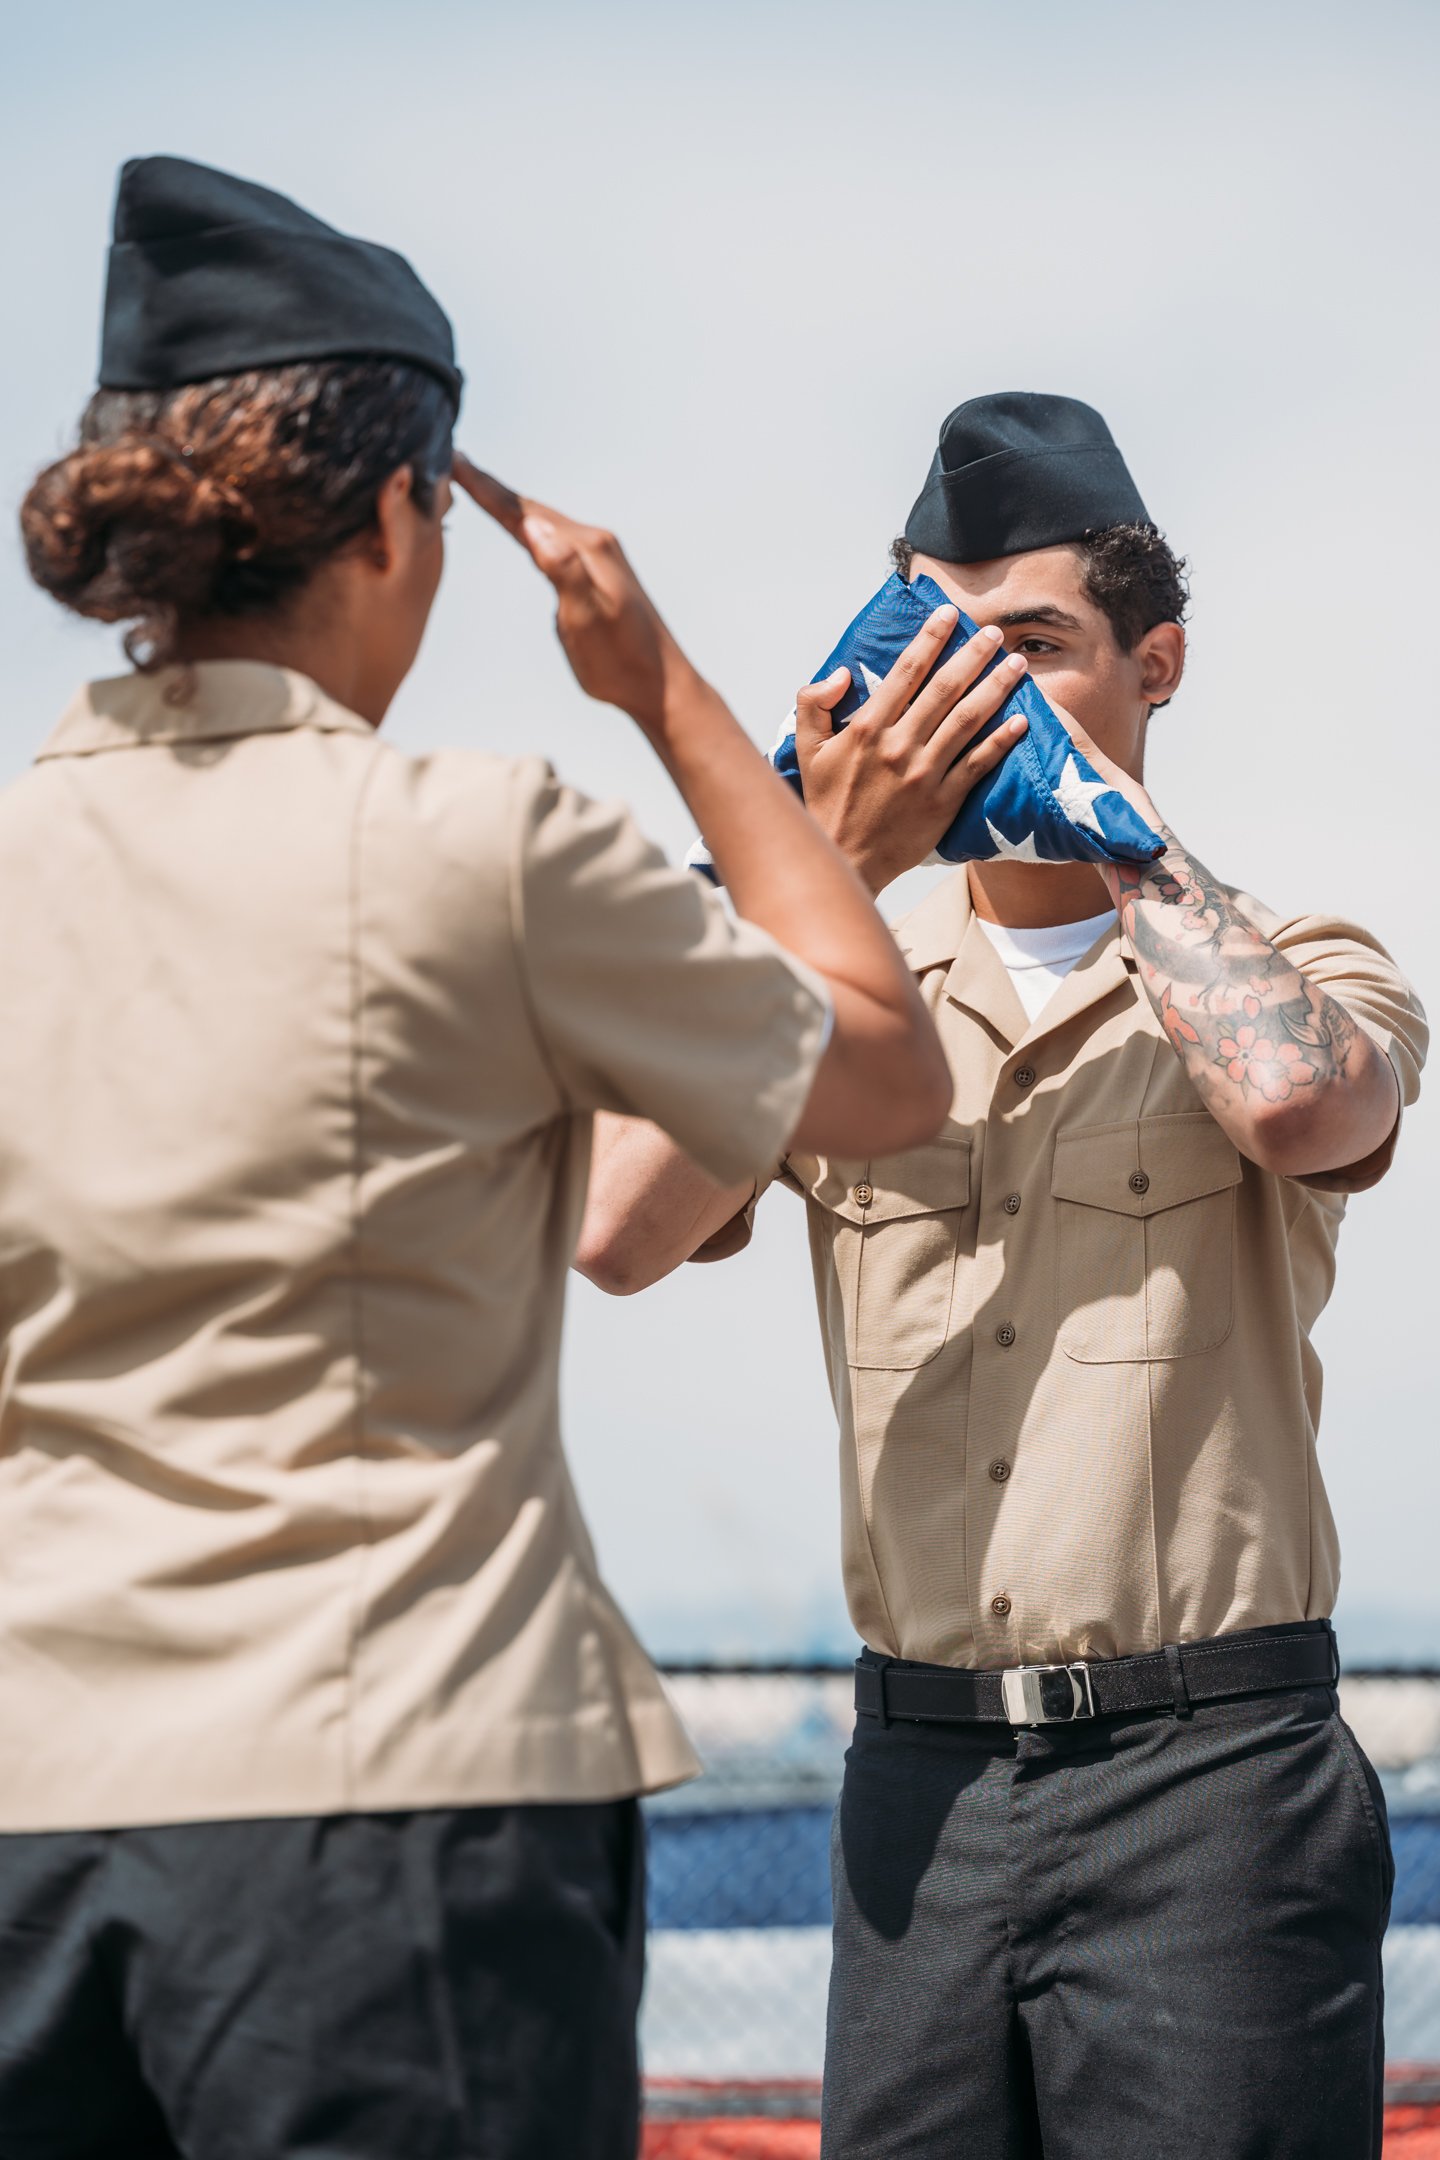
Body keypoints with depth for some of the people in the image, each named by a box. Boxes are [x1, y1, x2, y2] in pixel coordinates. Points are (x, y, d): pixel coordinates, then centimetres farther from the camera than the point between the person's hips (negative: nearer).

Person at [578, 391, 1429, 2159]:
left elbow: (1298, 1097, -22)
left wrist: (1108, 805, -9)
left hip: (1207, 1770, -3)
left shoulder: (1298, 976, 4)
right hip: (920, 1788, 3)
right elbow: (617, 1236, -6)